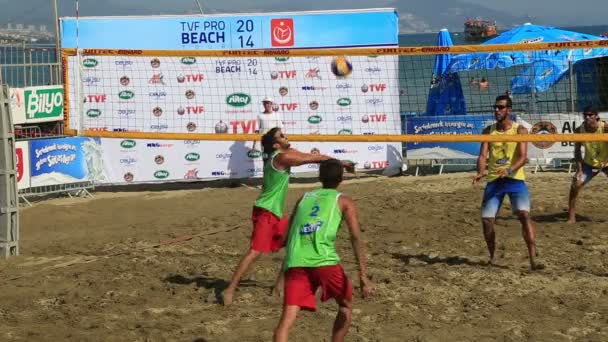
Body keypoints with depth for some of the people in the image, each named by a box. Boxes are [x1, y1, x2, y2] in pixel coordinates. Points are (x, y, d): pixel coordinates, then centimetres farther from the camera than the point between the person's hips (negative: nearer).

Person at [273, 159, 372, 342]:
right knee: (346, 306, 24)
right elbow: (356, 238, 2)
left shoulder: (304, 198, 28)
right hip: (324, 261, -3)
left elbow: (286, 237, 30)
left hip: (295, 263, 3)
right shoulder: (344, 201, 16)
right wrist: (363, 276, -4)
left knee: (287, 319, -7)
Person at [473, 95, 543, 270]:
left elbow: (523, 156, -14)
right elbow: (483, 155, -1)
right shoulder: (488, 131, 7)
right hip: (494, 181, 3)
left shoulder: (519, 130, -3)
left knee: (524, 215, -20)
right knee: (486, 220, -1)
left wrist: (510, 170, -34)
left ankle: (533, 260, -21)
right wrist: (480, 172, -23)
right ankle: (492, 257, 21)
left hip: (515, 179, -3)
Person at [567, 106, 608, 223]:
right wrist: (579, 169, -18)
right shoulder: (579, 130, -17)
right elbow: (577, 151, -10)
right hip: (589, 163, 2)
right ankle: (571, 217, -2)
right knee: (576, 184, -10)